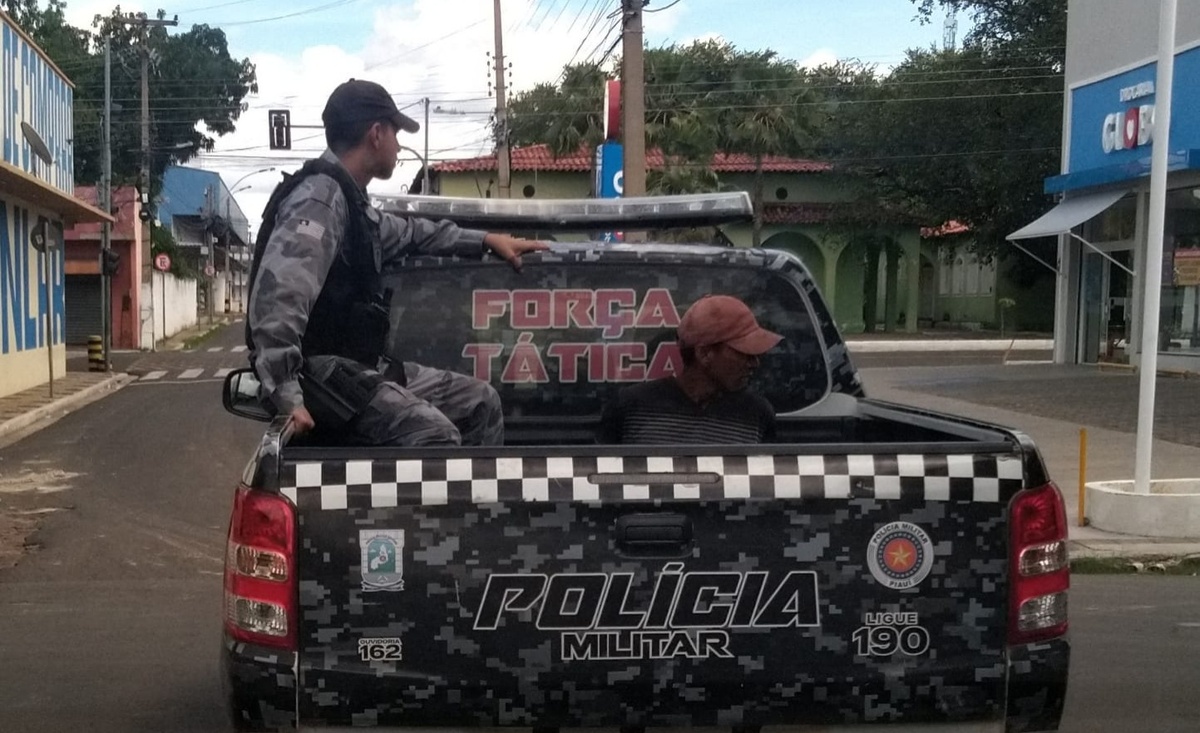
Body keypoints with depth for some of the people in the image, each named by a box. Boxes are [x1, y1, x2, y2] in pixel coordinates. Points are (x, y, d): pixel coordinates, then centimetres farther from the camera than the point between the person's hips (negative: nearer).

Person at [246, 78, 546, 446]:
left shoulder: (350, 200, 16)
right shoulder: (320, 197, -17)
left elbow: (409, 233, 35)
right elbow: (277, 294, -30)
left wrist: (486, 240, 31)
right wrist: (286, 394, -36)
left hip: (360, 368, 11)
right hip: (323, 371, -11)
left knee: (481, 402, 11)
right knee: (435, 435, -28)